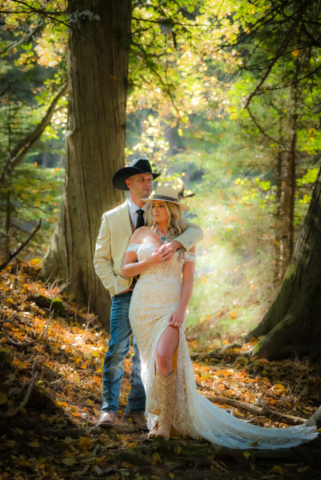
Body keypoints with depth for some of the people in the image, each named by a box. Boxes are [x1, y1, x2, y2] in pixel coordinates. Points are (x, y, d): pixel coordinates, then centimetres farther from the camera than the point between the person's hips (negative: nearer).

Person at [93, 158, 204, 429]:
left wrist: (175, 243, -28)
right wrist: (116, 287, -6)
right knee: (117, 351, -9)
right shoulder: (111, 218, 6)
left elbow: (196, 232, -8)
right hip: (124, 294, -1)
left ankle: (136, 410, 11)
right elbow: (101, 259, 8)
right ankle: (109, 409, -3)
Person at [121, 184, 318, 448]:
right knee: (152, 362, 8)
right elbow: (126, 270, 3)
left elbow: (188, 280, -1)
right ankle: (158, 412, 27)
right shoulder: (142, 233, 5)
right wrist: (149, 261, -15)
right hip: (143, 307, 2)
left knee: (164, 358, -23)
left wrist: (180, 310, -14)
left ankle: (165, 420, -10)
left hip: (170, 308, -2)